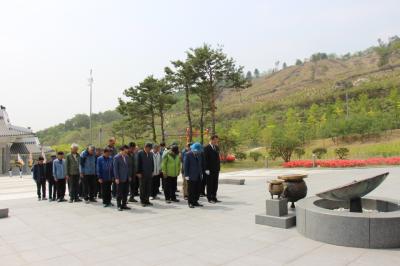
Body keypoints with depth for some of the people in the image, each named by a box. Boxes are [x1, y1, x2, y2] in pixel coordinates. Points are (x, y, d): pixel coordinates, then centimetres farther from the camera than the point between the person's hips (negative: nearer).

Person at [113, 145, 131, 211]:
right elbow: (115, 168, -12)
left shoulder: (126, 156, 9)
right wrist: (116, 178, -15)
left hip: (126, 178, 7)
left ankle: (124, 205, 20)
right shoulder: (116, 157, -11)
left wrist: (129, 176, 12)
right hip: (120, 178, -7)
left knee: (126, 192, 10)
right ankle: (119, 206, 12)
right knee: (119, 193, 2)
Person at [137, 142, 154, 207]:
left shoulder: (151, 154, 9)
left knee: (149, 188, 7)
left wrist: (152, 171, 10)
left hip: (149, 174, 5)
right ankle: (142, 201, 11)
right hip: (142, 173, -5)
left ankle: (147, 200, 17)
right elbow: (138, 163, -7)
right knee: (142, 188, 3)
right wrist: (139, 172, -10)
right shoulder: (140, 153, -6)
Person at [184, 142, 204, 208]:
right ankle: (190, 203, 11)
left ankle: (195, 202, 19)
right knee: (191, 190, 0)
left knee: (198, 190, 8)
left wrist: (201, 173, 11)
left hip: (198, 176, 6)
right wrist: (186, 175, -12)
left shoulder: (199, 154, 9)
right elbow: (186, 165, -9)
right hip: (191, 176, -6)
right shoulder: (188, 154, -8)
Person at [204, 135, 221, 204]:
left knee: (215, 184, 10)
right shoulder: (207, 148, -9)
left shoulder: (217, 148, 12)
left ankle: (214, 197, 19)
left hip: (216, 169, 7)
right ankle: (209, 198, 10)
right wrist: (206, 169, -17)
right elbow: (205, 159, -12)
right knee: (210, 184, 2)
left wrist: (219, 167, 11)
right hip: (210, 170, -7)